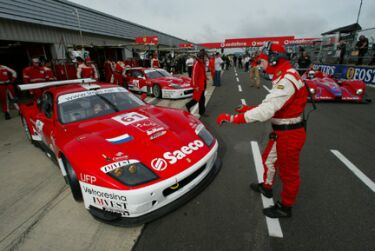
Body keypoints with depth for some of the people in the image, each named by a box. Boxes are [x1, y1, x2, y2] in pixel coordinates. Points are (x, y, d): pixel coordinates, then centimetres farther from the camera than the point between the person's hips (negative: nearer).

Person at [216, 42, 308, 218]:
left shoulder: (287, 80, -26)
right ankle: (266, 187, 49)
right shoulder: (283, 77, 7)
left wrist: (233, 118, -32)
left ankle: (285, 207, 32)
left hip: (289, 134, -9)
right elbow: (270, 105, 11)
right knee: (268, 159, 25)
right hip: (282, 131, 10)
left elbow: (266, 111, -34)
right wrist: (248, 109, 6)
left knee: (288, 171, 10)